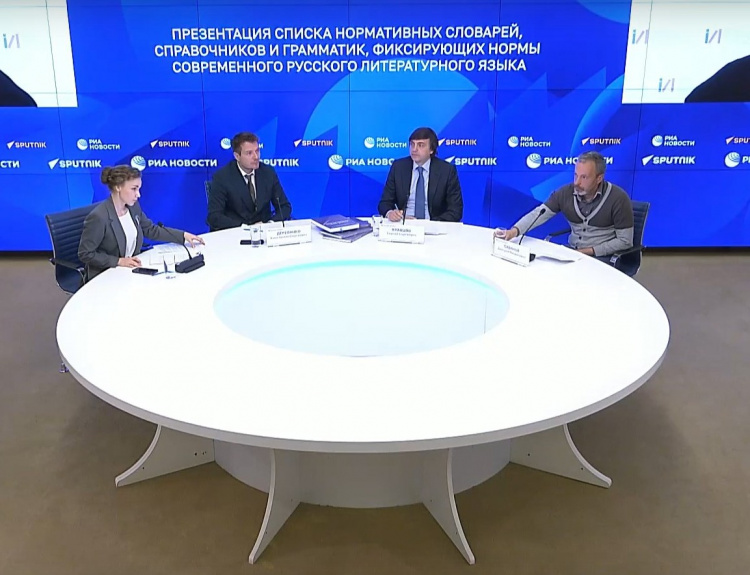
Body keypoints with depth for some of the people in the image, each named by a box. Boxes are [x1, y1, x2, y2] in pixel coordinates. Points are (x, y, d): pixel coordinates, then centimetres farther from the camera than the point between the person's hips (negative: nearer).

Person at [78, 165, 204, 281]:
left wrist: (184, 235, 7)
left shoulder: (133, 207, 1)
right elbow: (85, 254, -17)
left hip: (130, 270, 7)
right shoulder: (98, 217, -21)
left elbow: (151, 230, 14)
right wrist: (119, 261, -21)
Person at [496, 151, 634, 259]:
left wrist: (590, 251, -19)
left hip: (603, 257, -5)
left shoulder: (618, 198, -14)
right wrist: (515, 230, -29)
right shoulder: (566, 193, -3)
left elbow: (624, 241, -11)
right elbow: (538, 213, -10)